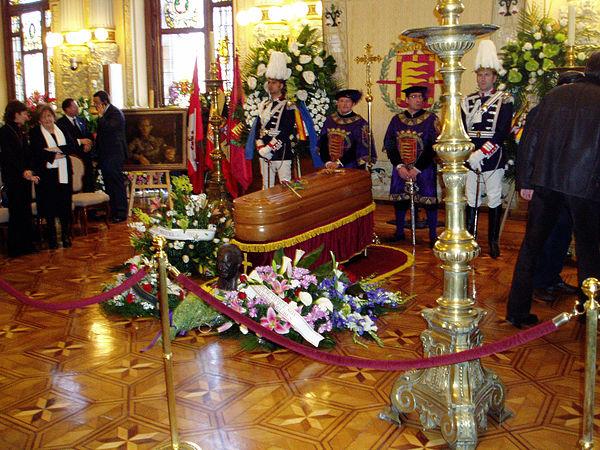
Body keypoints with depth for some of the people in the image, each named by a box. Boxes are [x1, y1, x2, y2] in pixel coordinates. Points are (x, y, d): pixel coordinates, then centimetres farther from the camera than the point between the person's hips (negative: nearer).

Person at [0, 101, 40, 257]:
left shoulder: (20, 131, 15)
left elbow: (27, 154, 10)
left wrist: (29, 170, -7)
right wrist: (23, 172, -22)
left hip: (25, 176, 7)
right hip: (13, 178, -7)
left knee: (26, 212, 10)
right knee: (16, 213, -2)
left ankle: (27, 245, 18)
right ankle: (15, 249, 7)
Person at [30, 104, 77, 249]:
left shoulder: (62, 130, 13)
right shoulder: (35, 132, 2)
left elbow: (73, 148, 2)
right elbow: (38, 153, -10)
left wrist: (56, 149, -11)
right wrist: (58, 155, -11)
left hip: (64, 173, 3)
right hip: (47, 174, -3)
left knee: (65, 205, 2)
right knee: (49, 206, 1)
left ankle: (66, 236, 12)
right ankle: (52, 238, 12)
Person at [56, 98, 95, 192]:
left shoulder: (81, 120, 19)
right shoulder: (61, 123, -3)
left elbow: (90, 136, 15)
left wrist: (88, 144, -6)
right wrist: (79, 141, -18)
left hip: (87, 157, 6)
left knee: (90, 187, 6)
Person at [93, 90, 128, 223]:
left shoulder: (115, 113, -13)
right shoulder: (105, 113, 17)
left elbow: (107, 128, -27)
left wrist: (101, 115, -14)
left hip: (114, 155, -10)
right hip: (105, 156, 10)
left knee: (117, 184, -6)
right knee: (109, 185, 12)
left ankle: (121, 213, -1)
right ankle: (113, 212, 19)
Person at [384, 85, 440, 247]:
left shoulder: (431, 119, -3)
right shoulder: (397, 120, 6)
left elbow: (433, 147, -9)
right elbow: (390, 145, 4)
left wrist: (417, 169, -15)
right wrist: (399, 166, -10)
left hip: (424, 170, -3)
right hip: (401, 169, 3)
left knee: (429, 200, -2)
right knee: (399, 199, 8)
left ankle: (433, 235, 10)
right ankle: (399, 232, 24)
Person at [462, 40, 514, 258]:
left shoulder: (504, 101, -1)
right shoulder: (468, 101, 10)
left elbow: (502, 133, -10)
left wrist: (481, 153, -18)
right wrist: (468, 154, -9)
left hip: (493, 158, -3)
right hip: (470, 157, 3)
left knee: (494, 200, 3)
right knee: (470, 199, 8)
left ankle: (493, 241, 12)